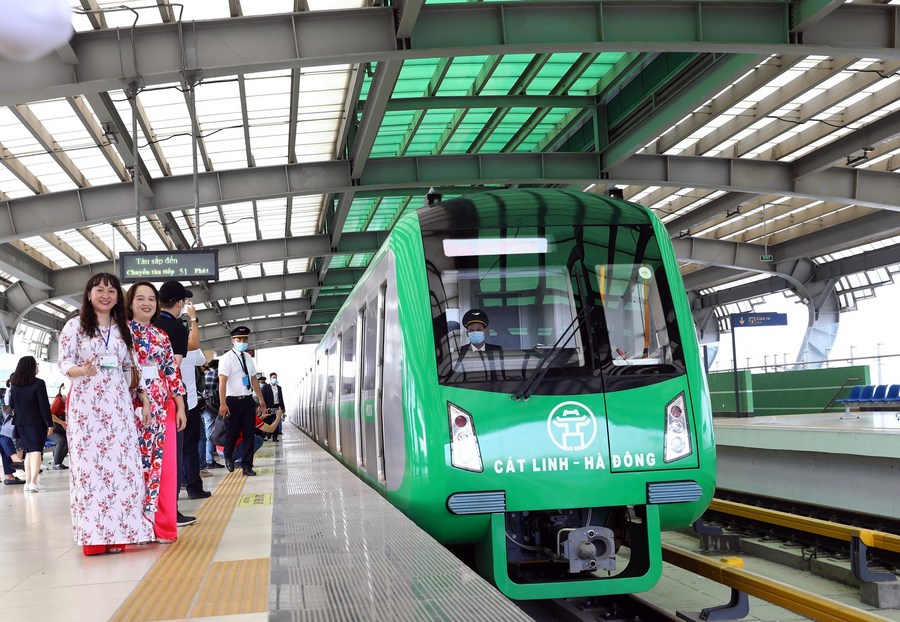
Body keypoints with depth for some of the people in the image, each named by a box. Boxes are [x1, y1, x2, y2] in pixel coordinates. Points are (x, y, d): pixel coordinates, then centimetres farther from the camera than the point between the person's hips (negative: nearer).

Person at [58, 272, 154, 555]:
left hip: (118, 404, 4)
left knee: (121, 463, -2)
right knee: (89, 463, -6)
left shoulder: (123, 329, 15)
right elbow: (65, 363, -3)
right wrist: (82, 370, -24)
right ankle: (94, 534, -3)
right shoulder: (75, 325, 2)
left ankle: (117, 532, 1)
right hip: (85, 403, -4)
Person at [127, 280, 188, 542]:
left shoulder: (161, 336, 15)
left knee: (163, 462, 3)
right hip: (132, 406, -4)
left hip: (162, 407, 4)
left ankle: (162, 525, 9)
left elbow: (172, 372, 14)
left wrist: (180, 407, 10)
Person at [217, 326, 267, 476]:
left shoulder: (248, 358, 13)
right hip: (233, 401, -5)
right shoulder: (226, 358, -7)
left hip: (248, 400, 5)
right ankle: (228, 456, 33)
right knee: (232, 434, 3)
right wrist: (223, 404, -21)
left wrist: (261, 400, 15)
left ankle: (247, 466, 12)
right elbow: (222, 382, -13)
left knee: (249, 434, 5)